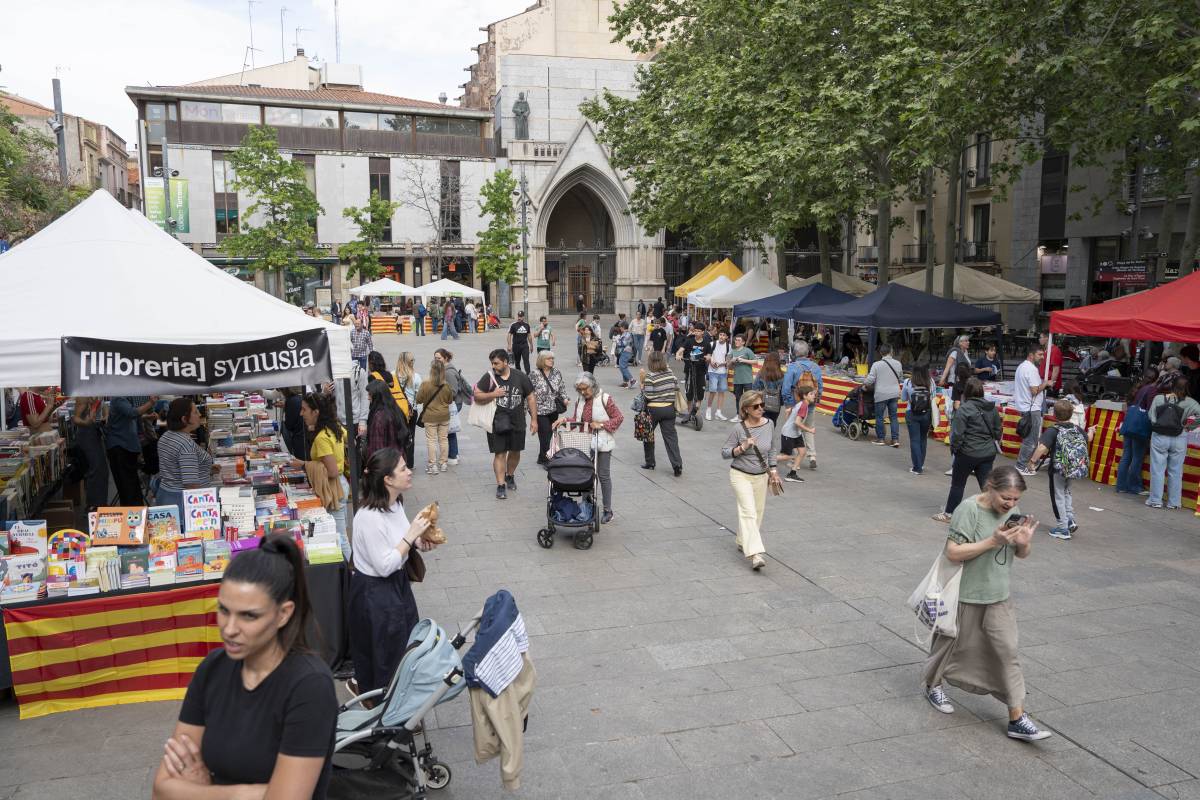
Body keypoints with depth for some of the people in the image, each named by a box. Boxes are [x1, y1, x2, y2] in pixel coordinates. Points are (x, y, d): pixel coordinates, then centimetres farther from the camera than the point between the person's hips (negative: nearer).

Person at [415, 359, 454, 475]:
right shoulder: (447, 386, -7)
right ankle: (443, 463, 22)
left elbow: (418, 400, -8)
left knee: (431, 440, 5)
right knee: (443, 439, 14)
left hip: (430, 417, -3)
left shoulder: (425, 385, -16)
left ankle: (433, 465, 6)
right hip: (444, 416, 3)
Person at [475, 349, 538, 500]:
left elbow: (531, 398, 4)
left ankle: (510, 476, 39)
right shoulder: (489, 377, -3)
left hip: (517, 423, 2)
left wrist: (534, 420, 1)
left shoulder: (520, 377, -1)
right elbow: (477, 396, -1)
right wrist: (493, 394, -19)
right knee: (500, 454, -4)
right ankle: (500, 485, 1)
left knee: (515, 452, 15)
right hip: (497, 423, -2)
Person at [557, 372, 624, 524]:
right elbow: (576, 420, 15)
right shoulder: (580, 400, 7)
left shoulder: (605, 399, -10)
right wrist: (565, 420, -3)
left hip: (602, 443, -5)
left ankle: (608, 510, 12)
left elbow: (619, 417, -8)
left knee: (604, 475, 2)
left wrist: (602, 425, -16)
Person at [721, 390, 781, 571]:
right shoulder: (738, 429, -15)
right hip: (741, 476, -5)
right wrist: (742, 447, -24)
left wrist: (773, 470, 12)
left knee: (758, 511, 12)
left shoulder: (769, 424, -1)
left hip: (761, 477, 5)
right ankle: (755, 554, -22)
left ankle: (743, 542, 34)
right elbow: (724, 452, -10)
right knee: (749, 512, -16)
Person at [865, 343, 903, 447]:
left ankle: (880, 438, 14)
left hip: (881, 394, -4)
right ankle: (895, 439, 5)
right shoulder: (897, 364, 1)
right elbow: (901, 379, 13)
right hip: (894, 393, 4)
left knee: (879, 416, 8)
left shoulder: (876, 365, -10)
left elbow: (870, 380, -10)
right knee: (894, 416, 9)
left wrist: (865, 385, 10)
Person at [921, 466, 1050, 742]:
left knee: (1007, 653, 1)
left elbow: (1022, 554, 9)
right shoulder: (969, 509, -20)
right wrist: (993, 541, -29)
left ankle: (1017, 719, 8)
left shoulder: (1012, 511, -1)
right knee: (952, 644, 14)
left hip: (999, 597, 5)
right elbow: (953, 552, -24)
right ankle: (934, 685, 41)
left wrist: (1024, 542, -15)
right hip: (966, 596, -5)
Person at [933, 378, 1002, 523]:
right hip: (988, 453, 5)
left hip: (968, 453, -5)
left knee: (957, 484, 10)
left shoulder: (964, 409, -17)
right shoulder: (992, 408, 3)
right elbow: (997, 430, 11)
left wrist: (954, 448, -2)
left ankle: (949, 513, 21)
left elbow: (958, 433, -17)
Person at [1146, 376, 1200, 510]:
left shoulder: (1158, 398, -3)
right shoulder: (1189, 402, -4)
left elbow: (1151, 417, -3)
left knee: (1157, 470, 7)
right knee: (1175, 471, 10)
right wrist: (1189, 427, 0)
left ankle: (1155, 500, 11)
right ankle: (1174, 502, 16)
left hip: (1159, 437, 0)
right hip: (1179, 439, 0)